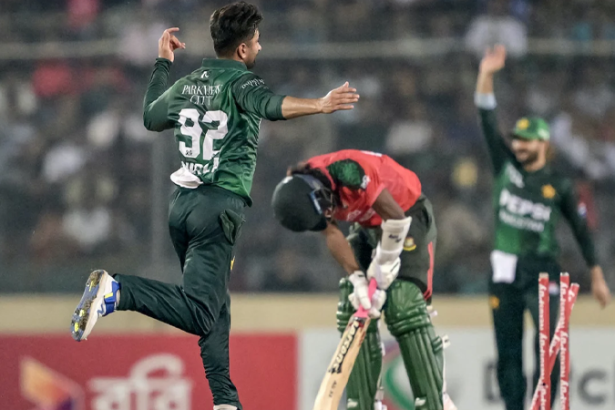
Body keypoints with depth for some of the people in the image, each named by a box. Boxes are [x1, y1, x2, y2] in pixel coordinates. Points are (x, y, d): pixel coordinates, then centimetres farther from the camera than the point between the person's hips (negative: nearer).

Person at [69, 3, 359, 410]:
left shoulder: (187, 84, 16)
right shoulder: (240, 81, -5)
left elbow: (151, 118, 34)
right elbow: (270, 105, -28)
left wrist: (162, 64, 43)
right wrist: (319, 105, -42)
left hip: (182, 204, 8)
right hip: (220, 205, -8)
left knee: (216, 305, 16)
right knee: (200, 312, -17)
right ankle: (117, 290, -34)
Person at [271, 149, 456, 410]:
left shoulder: (347, 172, -37)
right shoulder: (299, 191, -16)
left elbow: (395, 216, -31)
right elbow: (332, 235, -10)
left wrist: (382, 269, -20)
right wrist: (357, 280, -21)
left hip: (409, 215, -7)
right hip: (368, 226, 7)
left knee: (402, 307, -19)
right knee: (353, 308, -5)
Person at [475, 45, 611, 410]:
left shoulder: (559, 186, 1)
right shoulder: (506, 166, 6)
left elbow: (582, 230, 7)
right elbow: (488, 120, -2)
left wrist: (597, 277, 6)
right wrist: (486, 77, -13)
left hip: (542, 271, -3)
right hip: (505, 271, 3)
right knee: (508, 351, 4)